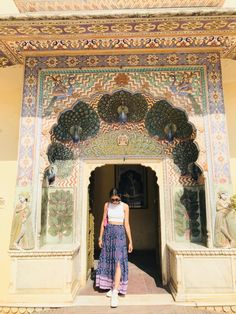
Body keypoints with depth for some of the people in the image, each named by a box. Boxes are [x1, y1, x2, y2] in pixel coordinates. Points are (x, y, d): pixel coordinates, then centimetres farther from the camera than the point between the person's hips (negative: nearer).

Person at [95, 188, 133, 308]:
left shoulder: (125, 206, -2)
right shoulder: (107, 205, 3)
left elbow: (126, 224, 1)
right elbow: (103, 221, 8)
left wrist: (130, 241, 1)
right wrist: (100, 237, 6)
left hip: (120, 233, -3)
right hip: (108, 232, 3)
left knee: (118, 261, -11)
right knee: (109, 260, 9)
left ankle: (115, 293, -11)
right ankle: (113, 287, 26)